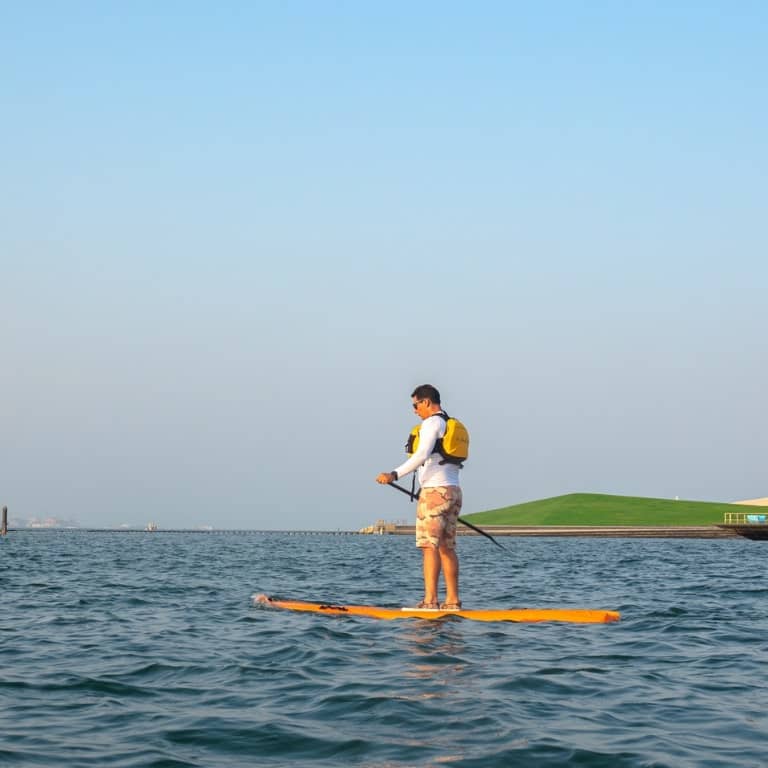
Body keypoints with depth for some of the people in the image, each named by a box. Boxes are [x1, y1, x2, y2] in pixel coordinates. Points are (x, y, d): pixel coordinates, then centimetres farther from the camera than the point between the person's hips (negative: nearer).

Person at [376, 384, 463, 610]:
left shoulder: (432, 422, -8)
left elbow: (422, 455, -23)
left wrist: (395, 474, -29)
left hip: (435, 490, -9)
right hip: (454, 490, 9)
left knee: (429, 545, -11)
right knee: (447, 547, 11)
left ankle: (430, 600, -18)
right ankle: (452, 600, 12)